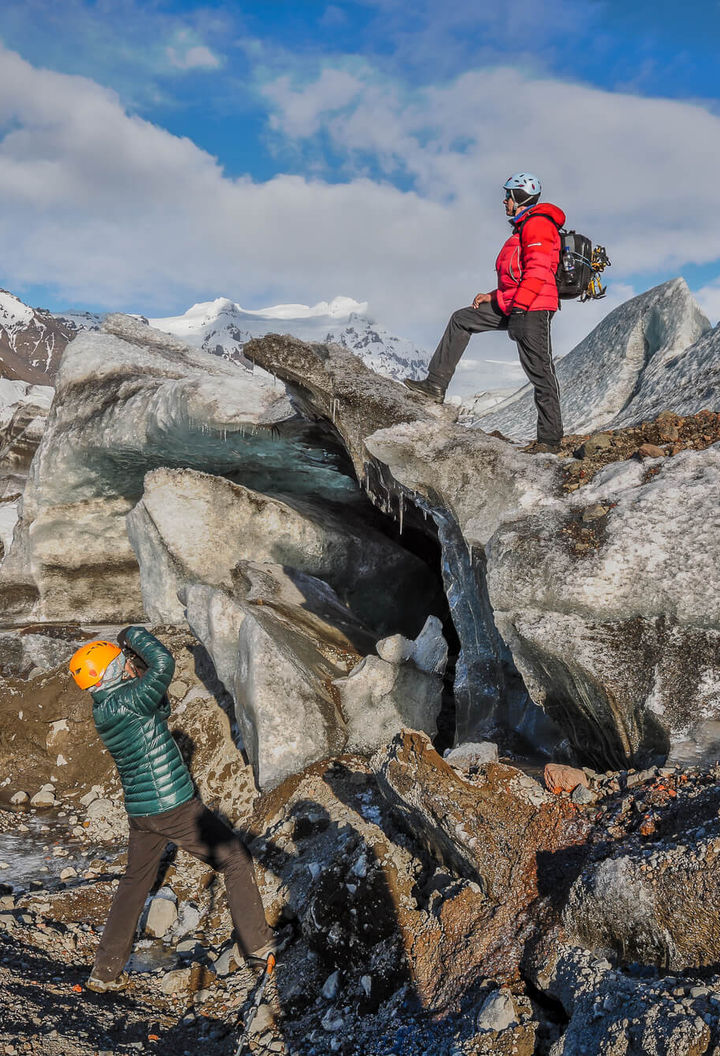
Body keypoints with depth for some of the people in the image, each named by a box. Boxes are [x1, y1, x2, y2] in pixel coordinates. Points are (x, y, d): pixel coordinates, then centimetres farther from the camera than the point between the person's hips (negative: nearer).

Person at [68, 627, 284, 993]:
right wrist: (135, 636, -15)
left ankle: (106, 972, 30)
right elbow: (165, 664, -31)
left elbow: (160, 712, 18)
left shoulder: (104, 708, 5)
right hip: (175, 807, -9)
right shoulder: (124, 703, -23)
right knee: (235, 859, 7)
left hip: (140, 812, 9)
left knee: (135, 882, 23)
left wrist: (138, 677, 3)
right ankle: (256, 942, 16)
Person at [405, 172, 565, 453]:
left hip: (532, 309, -11)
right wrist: (495, 297, 19)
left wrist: (517, 307, -24)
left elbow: (538, 271, -20)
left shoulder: (537, 224, -9)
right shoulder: (524, 228, 23)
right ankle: (436, 385, 9)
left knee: (540, 372, -8)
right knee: (461, 319, 11)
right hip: (513, 305, 11)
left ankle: (550, 439, -3)